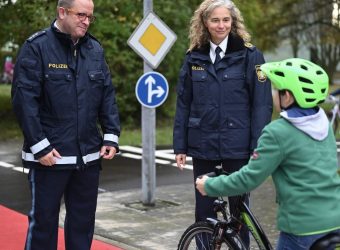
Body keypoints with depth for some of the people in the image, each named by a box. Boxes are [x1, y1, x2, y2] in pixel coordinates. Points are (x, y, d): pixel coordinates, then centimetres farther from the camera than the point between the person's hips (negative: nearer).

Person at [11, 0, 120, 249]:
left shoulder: (95, 49, 9)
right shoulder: (37, 47, -8)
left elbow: (108, 96, 12)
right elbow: (24, 98, -12)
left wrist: (111, 135, 3)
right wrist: (39, 145, -15)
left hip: (89, 155, 5)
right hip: (49, 155, -5)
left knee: (83, 221, 13)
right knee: (43, 220, 4)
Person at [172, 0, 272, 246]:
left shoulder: (250, 55, -3)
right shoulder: (194, 58, 6)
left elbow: (262, 103, -6)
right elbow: (183, 104, 8)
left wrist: (259, 146, -12)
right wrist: (180, 146, 4)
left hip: (237, 146, -2)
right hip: (203, 146, 3)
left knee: (239, 208, 7)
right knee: (204, 209, 9)